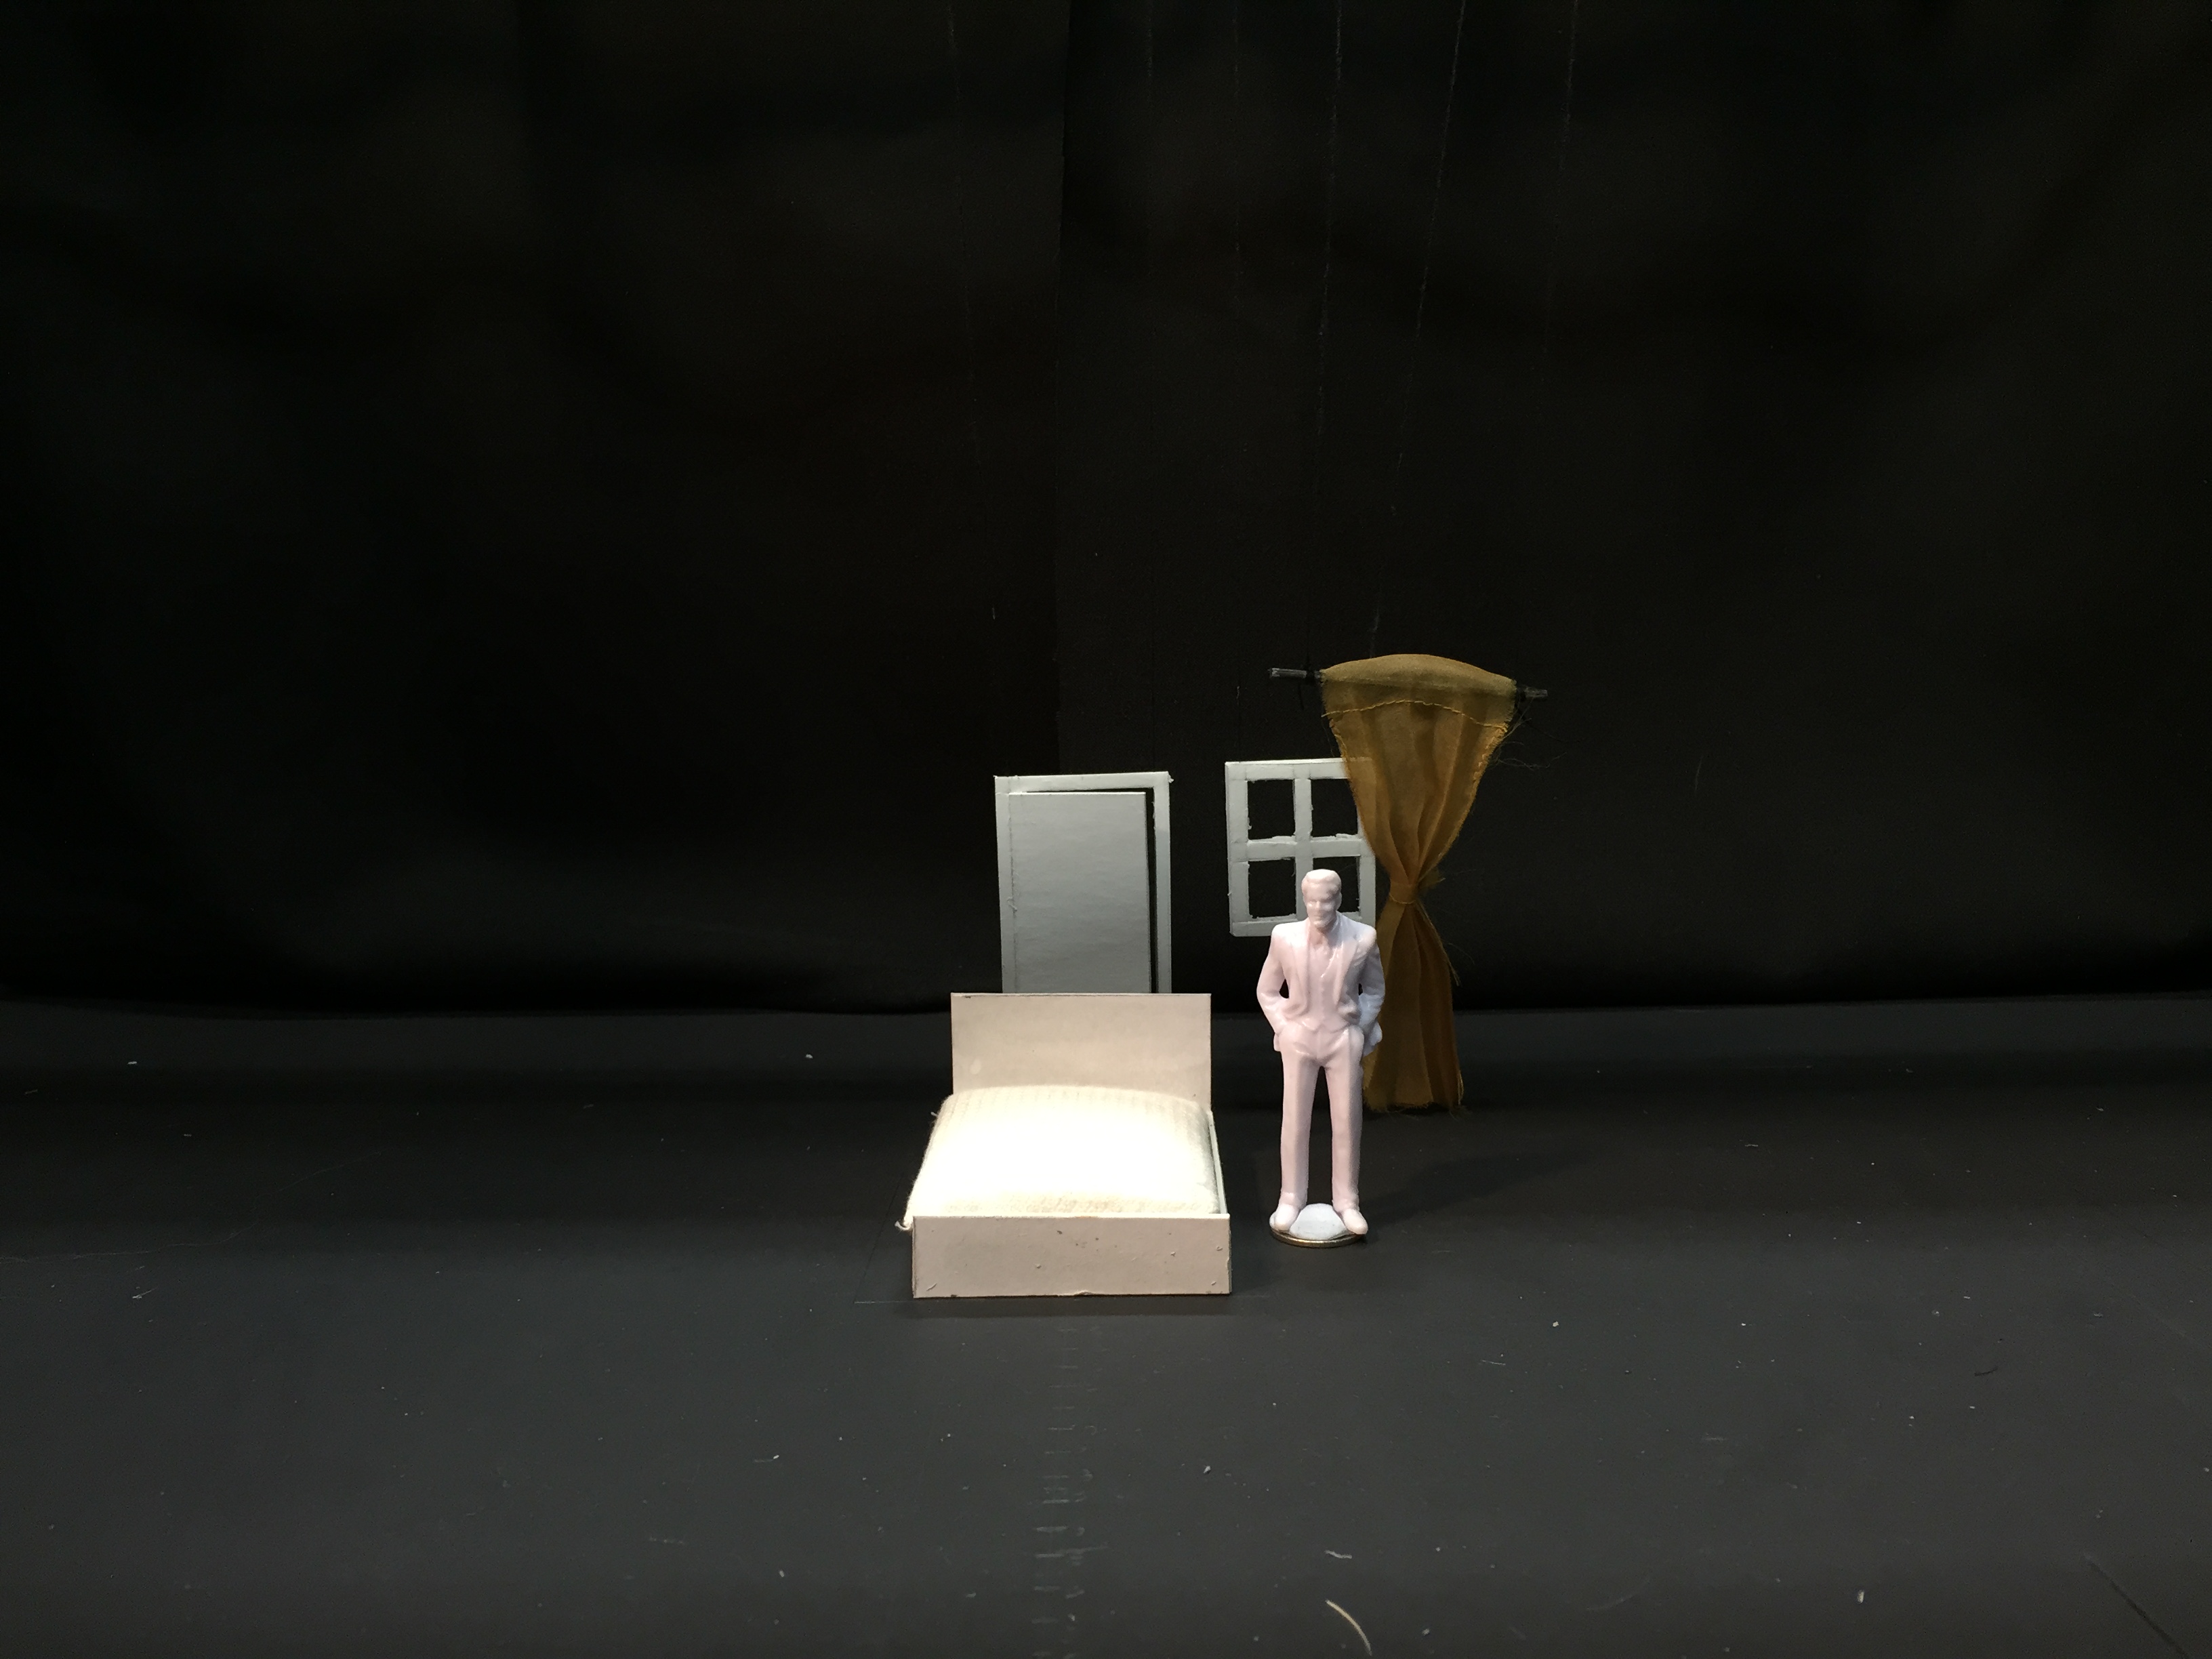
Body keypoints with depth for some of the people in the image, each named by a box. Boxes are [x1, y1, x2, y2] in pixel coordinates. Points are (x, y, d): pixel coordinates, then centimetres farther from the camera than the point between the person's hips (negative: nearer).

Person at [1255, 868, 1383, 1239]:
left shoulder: (1363, 938, -11)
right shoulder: (1284, 937, -10)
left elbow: (1374, 991, 6)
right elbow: (1268, 991, 4)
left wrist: (1362, 1032, -1)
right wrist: (1284, 1029, -2)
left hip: (1344, 1039, 0)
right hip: (1299, 1038, 0)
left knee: (1346, 1124, 6)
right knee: (1295, 1123, 5)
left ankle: (1346, 1202, 19)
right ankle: (1290, 1201, 19)